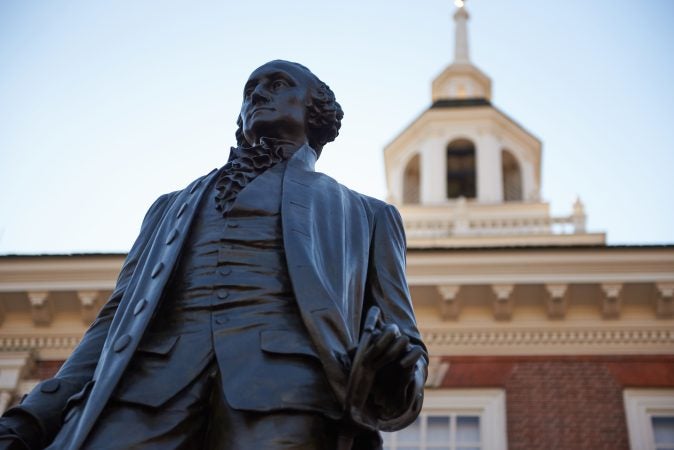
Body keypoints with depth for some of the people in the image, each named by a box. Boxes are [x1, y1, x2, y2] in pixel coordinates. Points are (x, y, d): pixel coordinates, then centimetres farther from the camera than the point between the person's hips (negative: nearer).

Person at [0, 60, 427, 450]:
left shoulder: (364, 216, 27)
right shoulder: (175, 206, 33)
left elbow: (400, 340, 16)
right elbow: (118, 322, 22)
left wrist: (392, 384, -10)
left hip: (287, 377, -1)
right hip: (148, 380, 2)